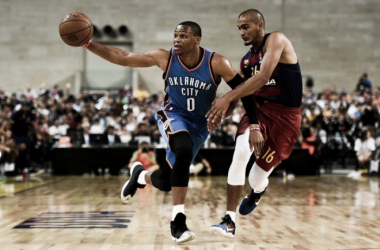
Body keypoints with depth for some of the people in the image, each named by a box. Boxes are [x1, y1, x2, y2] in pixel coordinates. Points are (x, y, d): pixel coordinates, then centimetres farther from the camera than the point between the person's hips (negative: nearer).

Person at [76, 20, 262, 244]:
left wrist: (222, 113, -25)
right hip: (173, 116, -1)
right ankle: (178, 220, -27)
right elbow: (122, 58, -12)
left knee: (167, 181, 0)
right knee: (184, 150, -36)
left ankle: (140, 175, 39)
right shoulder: (165, 58, -15)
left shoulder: (217, 64, -20)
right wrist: (89, 44, -20)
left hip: (199, 125, 1)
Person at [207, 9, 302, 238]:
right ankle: (230, 221, -20)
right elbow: (240, 91, 13)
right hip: (259, 108, 5)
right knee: (241, 152, -26)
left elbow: (263, 77, -28)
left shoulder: (276, 40, -13)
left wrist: (228, 98, -34)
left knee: (257, 179, -1)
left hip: (285, 116, -5)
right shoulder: (246, 61, 8)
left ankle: (258, 190, 41)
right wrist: (223, 110, -7)